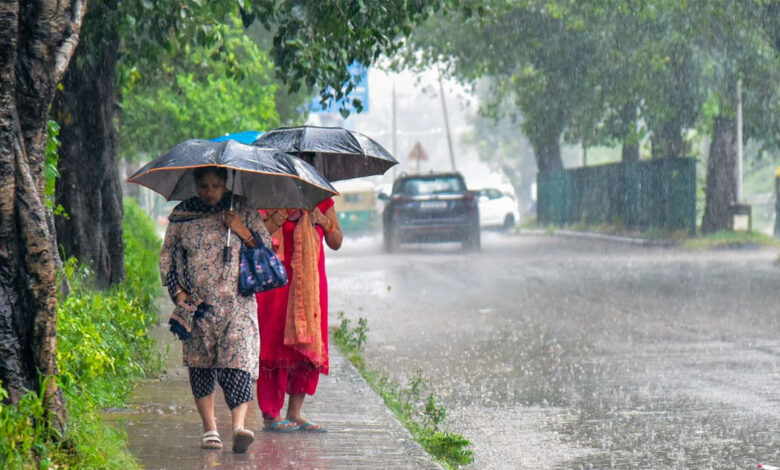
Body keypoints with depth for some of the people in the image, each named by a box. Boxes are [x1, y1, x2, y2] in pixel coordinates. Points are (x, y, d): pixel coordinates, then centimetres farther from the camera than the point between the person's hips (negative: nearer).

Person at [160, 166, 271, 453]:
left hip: (237, 302, -2)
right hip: (196, 302, 2)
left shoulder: (242, 210, 6)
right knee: (200, 365, 3)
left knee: (238, 360, -16)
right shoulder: (181, 215, 7)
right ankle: (209, 429, 13)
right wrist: (178, 292, 0)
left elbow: (267, 245, 8)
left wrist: (243, 232, -10)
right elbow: (167, 256, 12)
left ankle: (239, 426, -26)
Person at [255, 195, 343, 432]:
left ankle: (294, 413, 9)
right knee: (276, 344, -7)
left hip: (310, 282, 4)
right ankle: (271, 415, -2)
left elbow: (336, 243, 14)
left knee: (310, 349, 2)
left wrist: (325, 223, -4)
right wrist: (276, 219, -20)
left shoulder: (320, 199, 11)